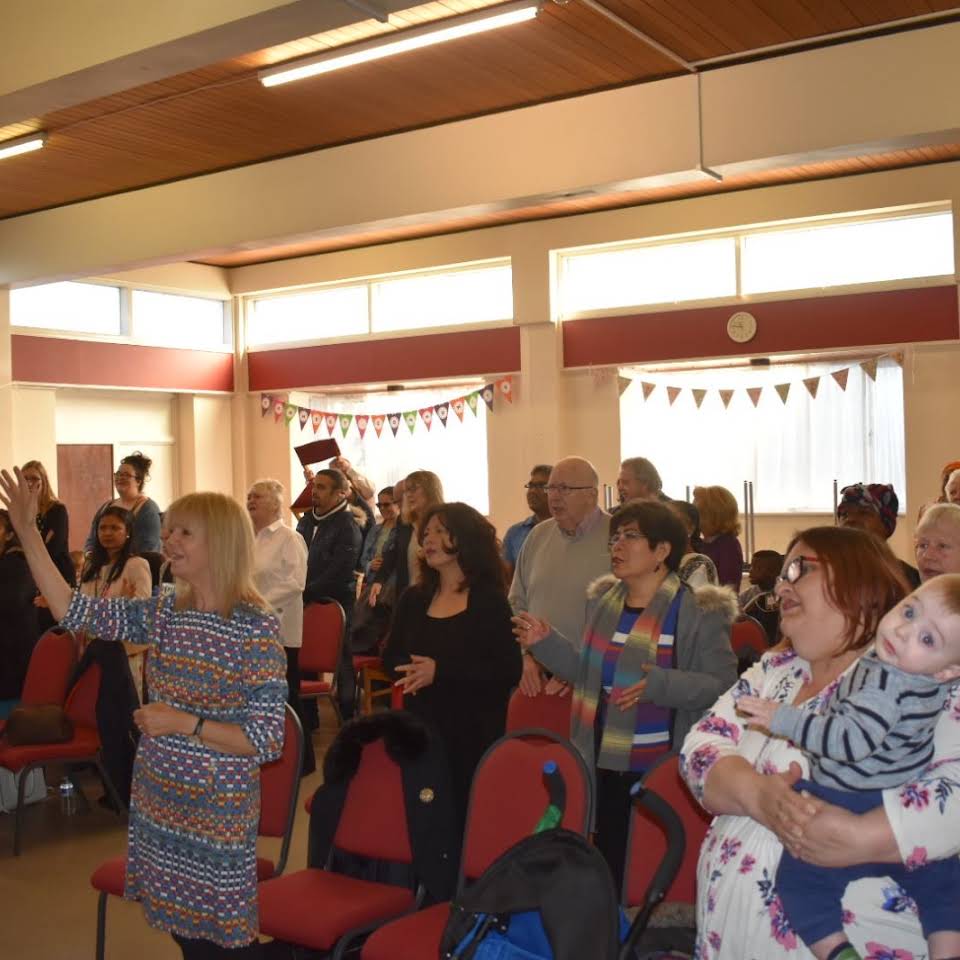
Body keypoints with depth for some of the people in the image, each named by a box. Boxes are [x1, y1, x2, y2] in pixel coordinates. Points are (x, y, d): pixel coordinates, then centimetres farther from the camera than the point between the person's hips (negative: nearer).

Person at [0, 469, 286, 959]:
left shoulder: (257, 628, -18)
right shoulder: (164, 613, 1)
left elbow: (267, 739, -18)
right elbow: (71, 610, -2)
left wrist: (185, 724, -23)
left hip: (219, 810, -6)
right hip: (158, 800, 6)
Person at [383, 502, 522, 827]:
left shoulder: (491, 601, -5)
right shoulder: (413, 599, 9)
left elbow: (509, 671, -13)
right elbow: (391, 655, 15)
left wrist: (440, 671, -21)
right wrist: (411, 671, -10)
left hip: (473, 734, -4)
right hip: (420, 727, 4)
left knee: (465, 814, -2)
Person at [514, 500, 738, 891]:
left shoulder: (697, 610, -11)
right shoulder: (602, 600, 9)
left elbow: (723, 685, -15)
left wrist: (661, 685, -28)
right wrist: (546, 642, 3)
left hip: (663, 771, -6)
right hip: (602, 763, 6)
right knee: (608, 863, 16)